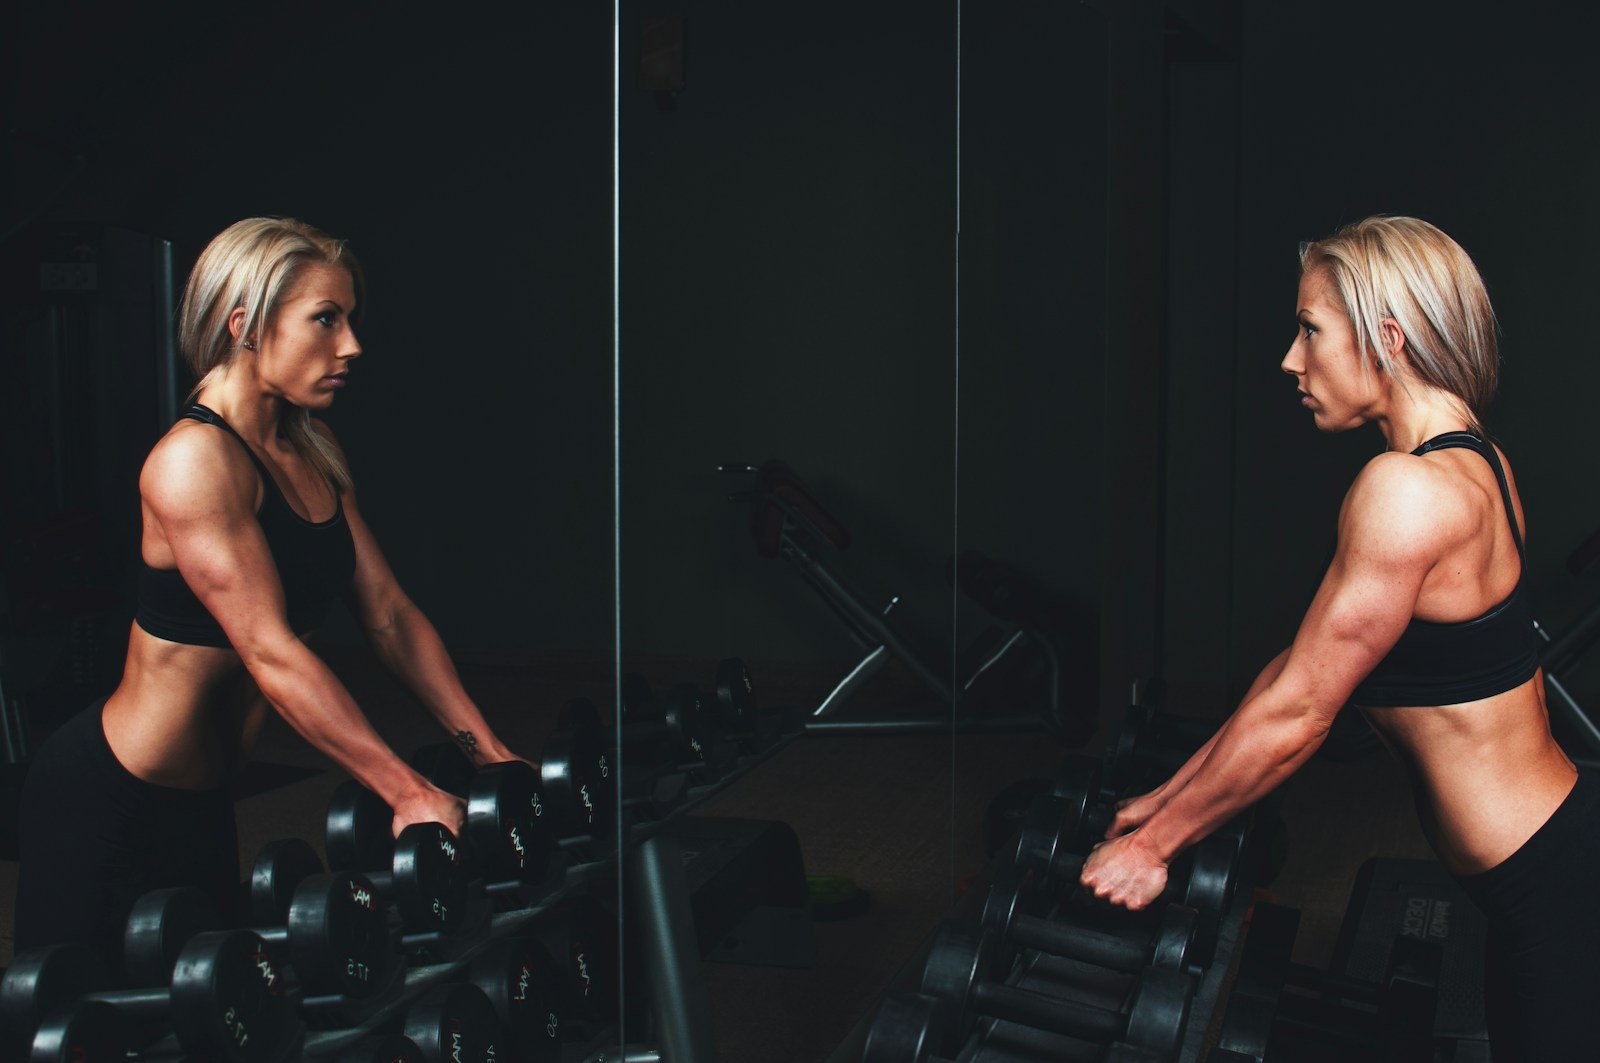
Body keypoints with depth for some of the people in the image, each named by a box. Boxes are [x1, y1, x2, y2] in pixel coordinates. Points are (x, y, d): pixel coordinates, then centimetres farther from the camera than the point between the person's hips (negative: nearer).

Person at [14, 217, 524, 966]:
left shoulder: (314, 456, 5)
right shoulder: (195, 461, -22)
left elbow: (390, 615, 5)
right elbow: (271, 653, -27)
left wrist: (486, 750, -2)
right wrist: (409, 793, -29)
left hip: (200, 797, 9)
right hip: (109, 799, -9)